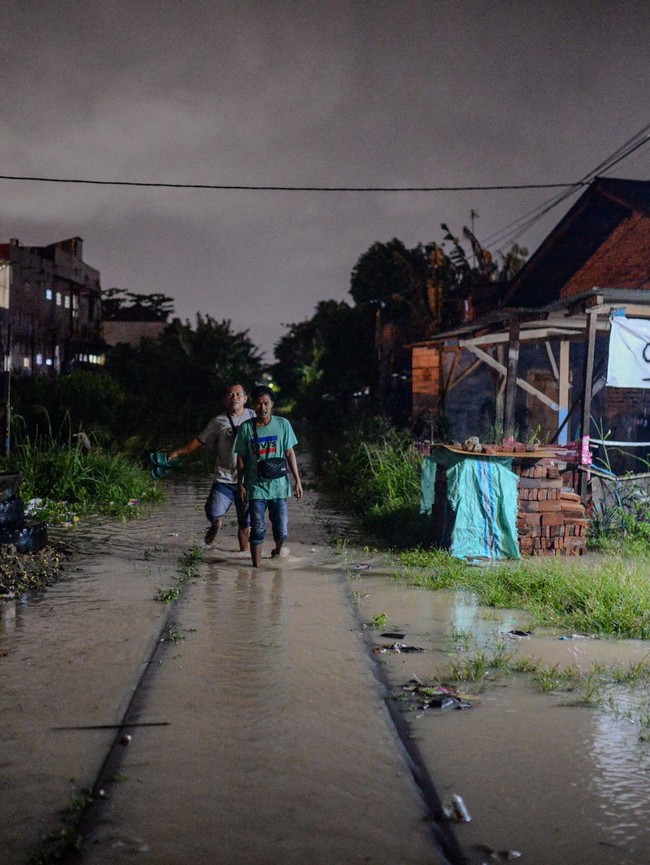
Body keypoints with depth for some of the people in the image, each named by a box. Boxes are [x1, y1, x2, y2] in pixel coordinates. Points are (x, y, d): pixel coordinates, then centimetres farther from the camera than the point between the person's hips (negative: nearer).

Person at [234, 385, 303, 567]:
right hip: (255, 486, 0)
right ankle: (256, 567, 9)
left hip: (278, 485, 1)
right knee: (258, 530, 0)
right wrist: (240, 484, 2)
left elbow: (289, 453, 4)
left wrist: (297, 480, 2)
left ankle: (277, 551, 36)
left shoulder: (282, 424, -1)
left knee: (281, 531, 4)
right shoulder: (246, 428, -2)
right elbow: (241, 458, 4)